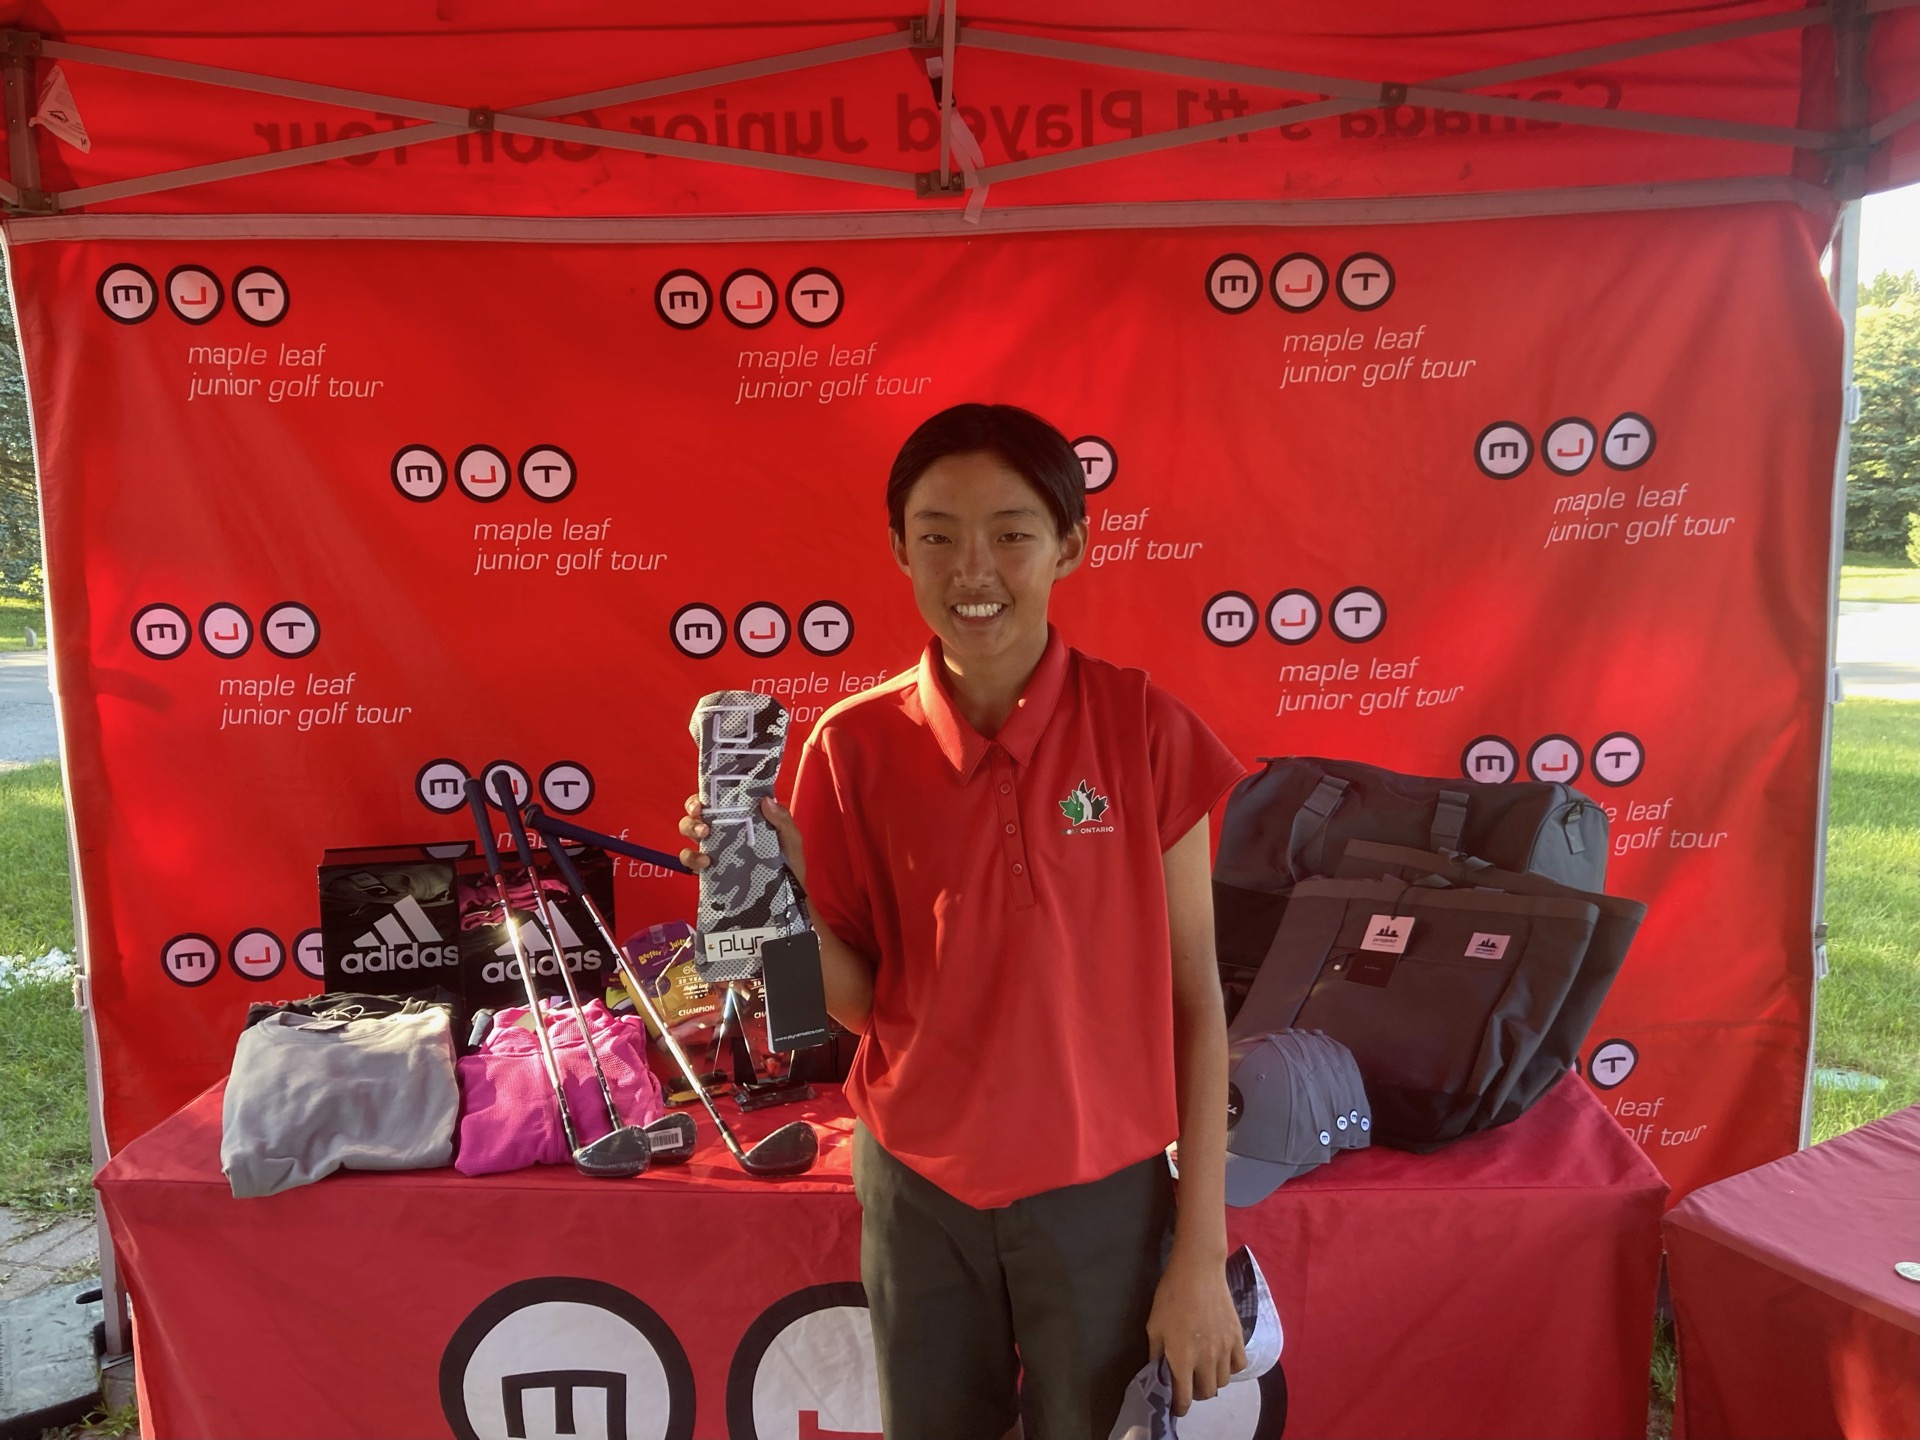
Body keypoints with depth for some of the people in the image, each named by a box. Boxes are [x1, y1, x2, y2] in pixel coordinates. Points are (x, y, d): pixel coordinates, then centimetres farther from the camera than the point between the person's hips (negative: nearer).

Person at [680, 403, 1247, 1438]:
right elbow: (859, 1004, -1)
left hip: (1102, 1192, -1)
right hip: (918, 1188, 2)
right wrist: (780, 890, -19)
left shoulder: (1142, 728, -14)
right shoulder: (853, 746, -9)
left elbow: (1195, 998, -8)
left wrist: (1201, 1251, -6)